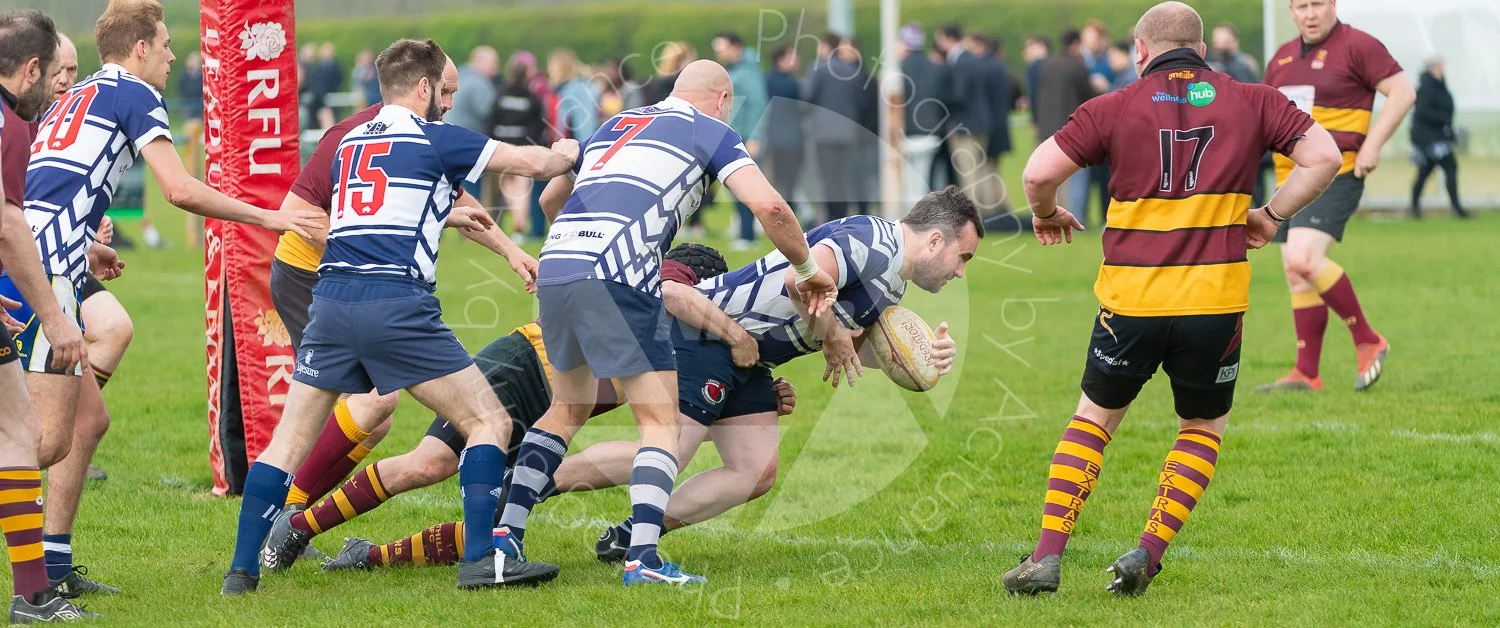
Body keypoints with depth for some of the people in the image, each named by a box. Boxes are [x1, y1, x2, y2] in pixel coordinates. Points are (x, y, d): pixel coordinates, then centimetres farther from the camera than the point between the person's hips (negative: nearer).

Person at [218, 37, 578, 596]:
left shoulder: (349, 143, 21)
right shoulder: (435, 138, 4)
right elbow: (533, 163, 9)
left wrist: (455, 211, 52)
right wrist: (565, 153, 30)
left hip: (331, 298, 6)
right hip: (396, 303, -6)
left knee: (291, 439, 11)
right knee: (489, 422, 3)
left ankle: (242, 569, 5)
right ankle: (482, 559, -6)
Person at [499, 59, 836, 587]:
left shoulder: (614, 125, 29)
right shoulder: (710, 131, 10)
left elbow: (550, 199, 40)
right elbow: (768, 206, -3)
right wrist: (807, 269, 11)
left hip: (554, 270, 6)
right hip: (616, 280, -6)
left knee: (568, 408, 25)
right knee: (661, 421, 1)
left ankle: (505, 534, 19)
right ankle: (643, 558, -14)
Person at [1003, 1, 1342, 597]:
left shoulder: (1115, 106, 2)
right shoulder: (1252, 102, 5)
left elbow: (1039, 172, -5)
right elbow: (1323, 156, -2)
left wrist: (1047, 215, 15)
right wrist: (1270, 216, 9)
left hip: (1130, 302, 0)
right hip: (1215, 302, 0)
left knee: (1094, 417, 19)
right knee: (1203, 429, 20)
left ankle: (1047, 556, 9)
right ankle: (1147, 555, 5)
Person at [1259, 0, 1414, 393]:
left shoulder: (1357, 46, -6)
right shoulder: (1283, 57, 16)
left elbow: (1403, 91, -9)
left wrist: (1372, 145, -15)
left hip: (1334, 174, -8)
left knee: (1303, 259, -24)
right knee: (1297, 279, 6)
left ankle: (1368, 342, -11)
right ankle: (1306, 374, 11)